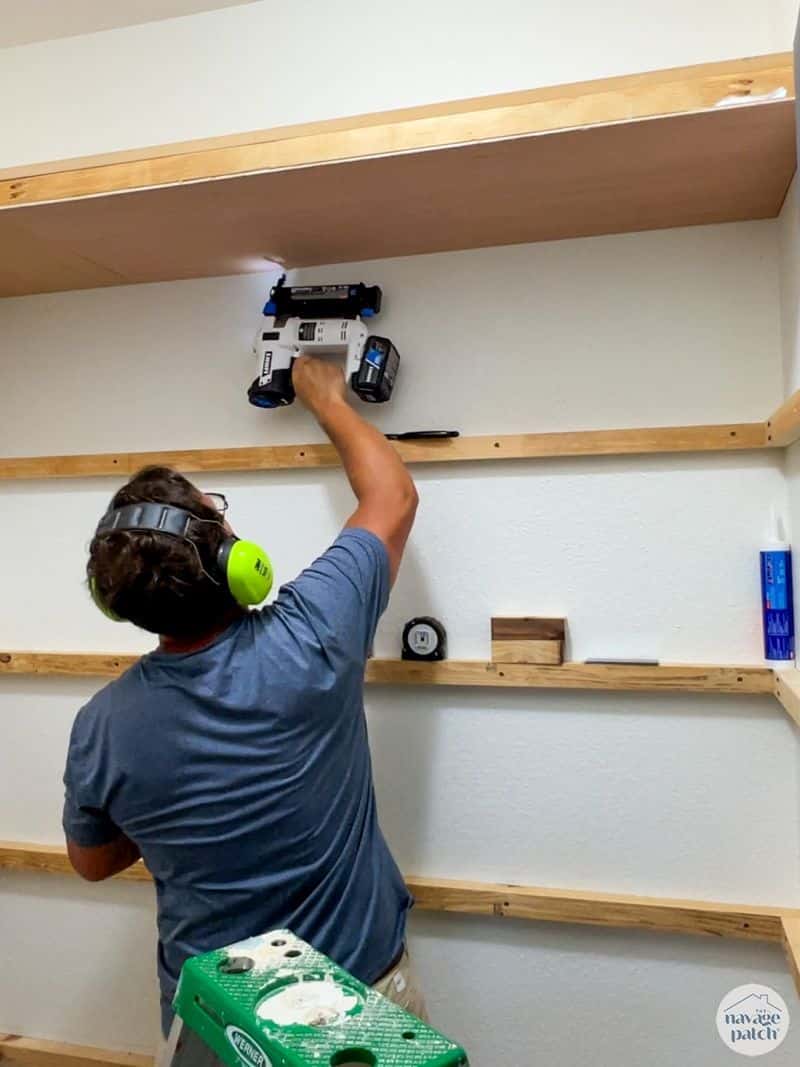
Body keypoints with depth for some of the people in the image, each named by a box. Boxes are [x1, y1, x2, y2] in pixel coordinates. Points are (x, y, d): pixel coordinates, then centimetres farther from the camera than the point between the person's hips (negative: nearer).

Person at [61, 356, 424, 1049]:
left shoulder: (100, 729, -20)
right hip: (364, 991, 0)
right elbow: (394, 496, -11)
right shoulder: (309, 641, -28)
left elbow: (92, 863, 3)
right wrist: (327, 398, 2)